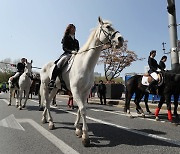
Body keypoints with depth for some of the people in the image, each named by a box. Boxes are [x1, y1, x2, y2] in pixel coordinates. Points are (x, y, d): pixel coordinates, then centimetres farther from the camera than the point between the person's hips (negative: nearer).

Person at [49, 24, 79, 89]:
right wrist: (71, 51, -20)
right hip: (67, 54, -5)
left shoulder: (76, 41, 26)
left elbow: (78, 49, 20)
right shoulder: (66, 38, 11)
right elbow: (64, 48, -3)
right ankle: (52, 80, -34)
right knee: (59, 63, -35)